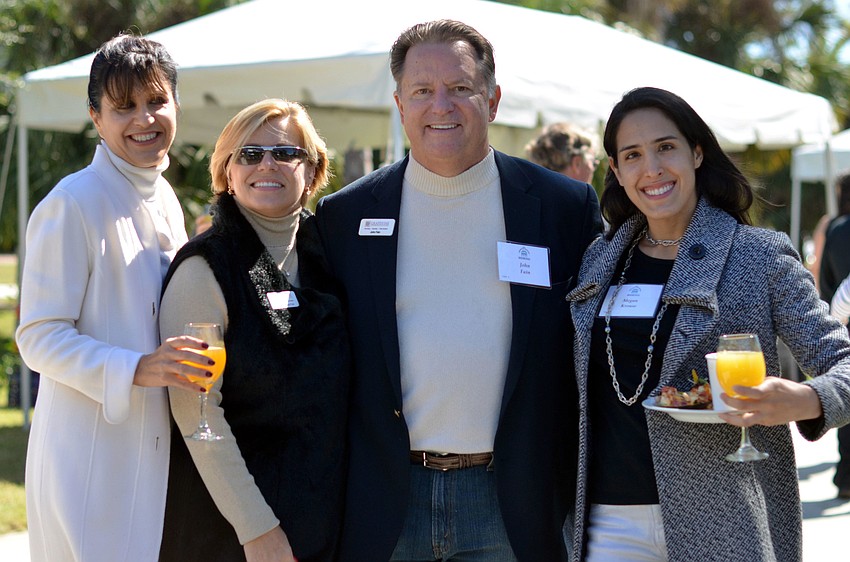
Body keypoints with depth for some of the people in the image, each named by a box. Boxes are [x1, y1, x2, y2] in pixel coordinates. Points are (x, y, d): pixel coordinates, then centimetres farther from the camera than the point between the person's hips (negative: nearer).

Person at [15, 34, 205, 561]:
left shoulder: (166, 201, 11)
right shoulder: (73, 204, -13)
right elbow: (39, 338, -16)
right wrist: (136, 370, -26)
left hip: (155, 448, 8)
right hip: (89, 454, -8)